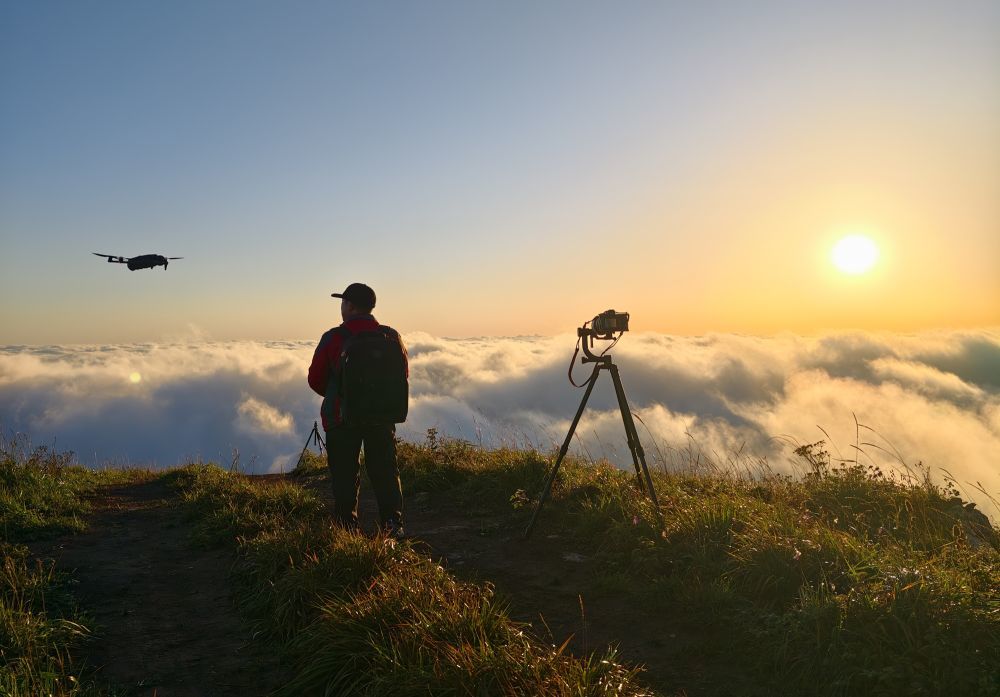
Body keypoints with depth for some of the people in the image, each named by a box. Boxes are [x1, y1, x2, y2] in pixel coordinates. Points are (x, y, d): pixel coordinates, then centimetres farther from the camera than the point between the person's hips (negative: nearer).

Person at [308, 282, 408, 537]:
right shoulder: (391, 336, -3)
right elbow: (403, 373, 7)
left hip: (342, 417, -2)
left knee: (345, 475, 9)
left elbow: (316, 379, -2)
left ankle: (347, 527, 11)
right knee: (385, 471, 10)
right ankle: (392, 523, 4)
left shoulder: (332, 338, -10)